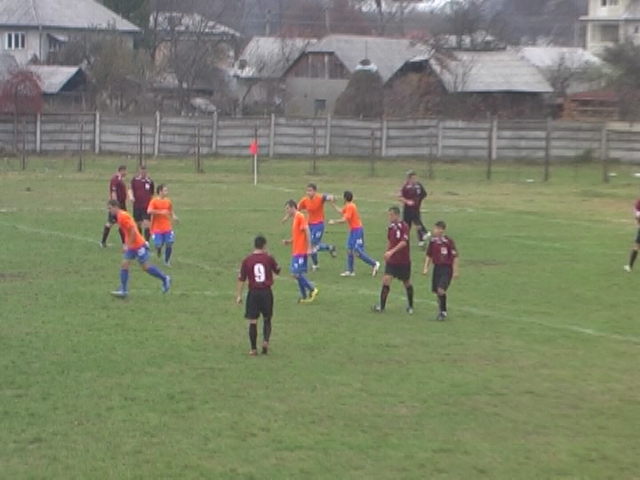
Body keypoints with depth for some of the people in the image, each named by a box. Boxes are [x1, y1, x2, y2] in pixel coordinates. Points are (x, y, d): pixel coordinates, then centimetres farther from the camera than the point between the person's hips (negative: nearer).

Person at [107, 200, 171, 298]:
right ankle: (123, 291, -1)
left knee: (145, 267, 1)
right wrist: (127, 245, 18)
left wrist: (127, 245, -21)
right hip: (131, 246, 10)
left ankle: (165, 279, 18)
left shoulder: (123, 216, -21)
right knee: (124, 264, 1)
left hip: (138, 245, -10)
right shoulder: (119, 217, 9)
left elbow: (133, 231, -25)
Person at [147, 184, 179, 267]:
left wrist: (174, 217, 0)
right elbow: (149, 211, -25)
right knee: (158, 245, -12)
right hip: (157, 228, -4)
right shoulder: (154, 201, -10)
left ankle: (167, 261, 15)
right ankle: (159, 249, 28)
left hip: (167, 227, 4)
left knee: (169, 244, -6)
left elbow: (171, 211, 20)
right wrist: (161, 212, -29)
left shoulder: (168, 201, 6)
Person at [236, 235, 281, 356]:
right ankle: (265, 340, -5)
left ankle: (254, 349, 4)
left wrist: (239, 296, 4)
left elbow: (241, 279, -2)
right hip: (266, 292, 0)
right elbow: (277, 271, 14)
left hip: (253, 293, 0)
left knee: (253, 321, 4)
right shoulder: (268, 258, -4)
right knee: (267, 319, 16)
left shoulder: (247, 260, -4)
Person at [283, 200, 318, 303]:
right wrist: (288, 241, 9)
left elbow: (307, 232, -16)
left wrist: (309, 248, -21)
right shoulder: (295, 218, 18)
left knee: (296, 274, -14)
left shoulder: (300, 217, -10)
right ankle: (304, 296, 12)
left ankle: (312, 289, -6)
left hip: (300, 252, -9)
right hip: (296, 251, 9)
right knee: (298, 274, 9)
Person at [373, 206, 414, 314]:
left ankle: (410, 306, 29)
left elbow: (404, 242, -29)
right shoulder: (391, 227, 3)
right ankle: (381, 306, -10)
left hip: (404, 261, -5)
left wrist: (392, 251, -37)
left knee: (407, 283, 10)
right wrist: (386, 254, 16)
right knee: (386, 280, -11)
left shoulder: (404, 227, -17)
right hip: (391, 260, 5)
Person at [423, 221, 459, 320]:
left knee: (441, 289, -19)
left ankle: (443, 312, -7)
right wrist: (426, 268, 8)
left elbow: (455, 257, -7)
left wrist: (455, 271, -7)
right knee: (436, 291, 8)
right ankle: (442, 311, 24)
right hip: (437, 267, 6)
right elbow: (429, 256, 15)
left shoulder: (449, 241, -12)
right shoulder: (433, 241, 5)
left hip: (447, 268, -6)